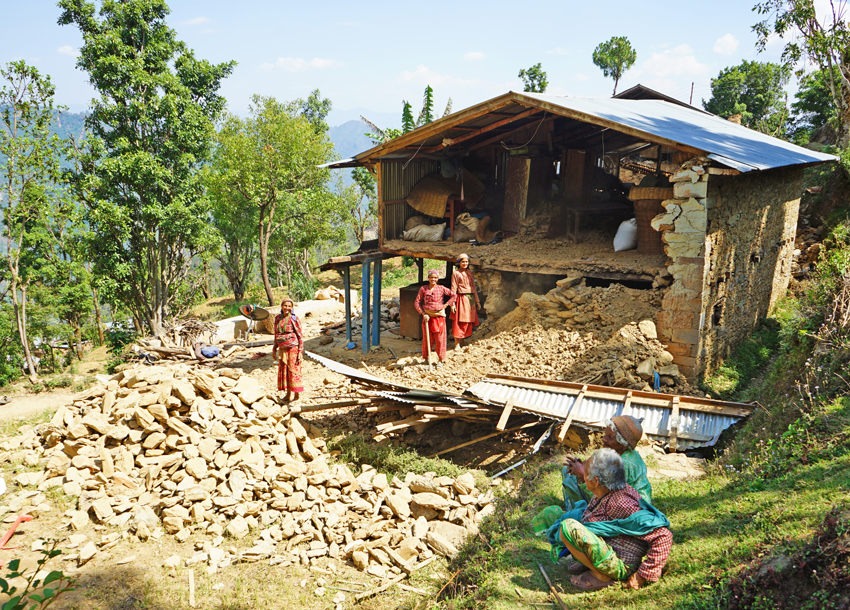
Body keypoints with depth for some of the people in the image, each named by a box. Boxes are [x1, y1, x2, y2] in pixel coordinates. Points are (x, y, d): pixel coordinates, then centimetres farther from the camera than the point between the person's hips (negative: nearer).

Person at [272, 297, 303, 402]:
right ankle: (288, 395, 21)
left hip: (293, 348, -6)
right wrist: (275, 349, 16)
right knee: (283, 370, 9)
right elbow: (276, 334, 16)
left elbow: (300, 336, -8)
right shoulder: (278, 318, 8)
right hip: (282, 348, 6)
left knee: (293, 370, -3)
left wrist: (300, 352, -12)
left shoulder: (294, 319, -9)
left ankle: (297, 394, 7)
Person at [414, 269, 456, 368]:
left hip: (439, 316, 0)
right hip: (427, 316, 1)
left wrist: (446, 304, 0)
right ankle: (426, 359, 20)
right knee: (427, 338, 6)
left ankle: (441, 360, 12)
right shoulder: (423, 289, 1)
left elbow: (454, 295, 7)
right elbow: (417, 302, 0)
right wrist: (423, 313, -8)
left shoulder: (441, 288, 1)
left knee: (440, 339, 2)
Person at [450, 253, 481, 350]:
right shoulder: (456, 273, -2)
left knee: (468, 322, 6)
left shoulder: (469, 273, 14)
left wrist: (477, 301, 14)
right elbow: (453, 289, -6)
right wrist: (453, 303, -13)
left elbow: (473, 287, 17)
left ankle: (462, 343, 15)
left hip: (470, 298, 6)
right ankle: (457, 344, -2)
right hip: (461, 299, -6)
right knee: (459, 322, -6)